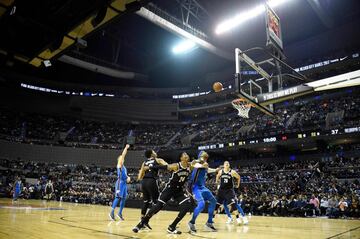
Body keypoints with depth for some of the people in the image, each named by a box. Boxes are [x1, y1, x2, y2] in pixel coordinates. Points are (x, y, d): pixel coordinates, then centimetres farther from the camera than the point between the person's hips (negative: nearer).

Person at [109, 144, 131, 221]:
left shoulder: (124, 167, 21)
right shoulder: (119, 164, -1)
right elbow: (122, 155, -11)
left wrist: (128, 177, 7)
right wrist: (126, 148, -11)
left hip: (124, 183, 8)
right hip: (120, 182, -8)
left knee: (123, 198, 8)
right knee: (118, 197, -14)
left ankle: (120, 213, 15)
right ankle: (112, 212, -11)